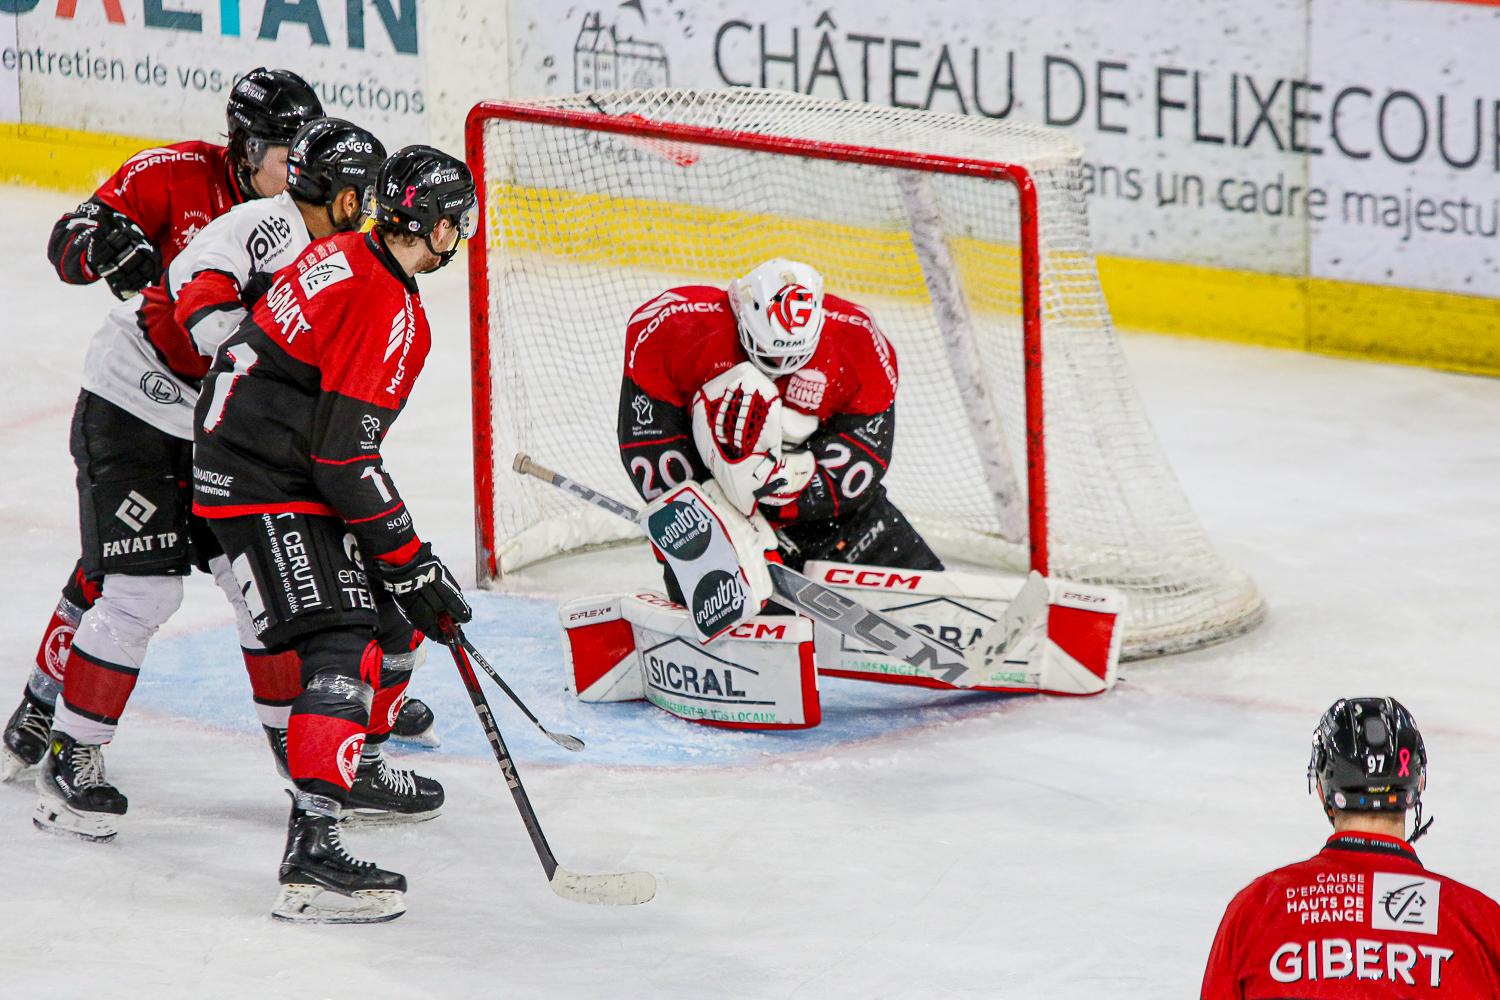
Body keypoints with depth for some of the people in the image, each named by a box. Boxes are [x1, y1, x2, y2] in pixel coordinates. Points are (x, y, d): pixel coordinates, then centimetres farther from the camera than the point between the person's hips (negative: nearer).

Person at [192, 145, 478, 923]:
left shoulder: (345, 258, 8)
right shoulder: (388, 310, -21)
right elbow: (344, 453, -24)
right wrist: (412, 565, -18)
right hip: (265, 488, -10)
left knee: (393, 613, 23)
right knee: (341, 647, -21)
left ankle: (356, 763, 43)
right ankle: (310, 854, -33)